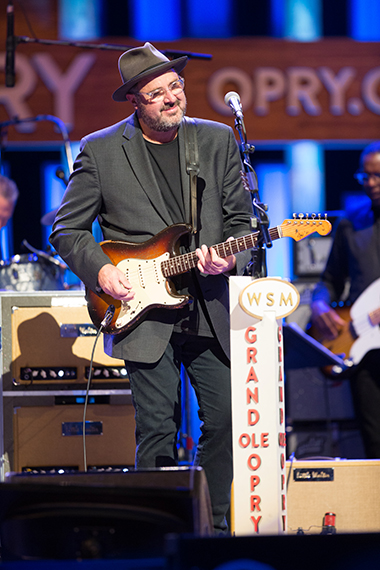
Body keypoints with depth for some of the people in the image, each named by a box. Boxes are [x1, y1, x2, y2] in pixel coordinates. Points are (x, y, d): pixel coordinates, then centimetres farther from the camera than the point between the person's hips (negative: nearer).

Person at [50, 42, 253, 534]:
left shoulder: (218, 140, 8)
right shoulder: (100, 150, 1)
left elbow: (241, 219, 11)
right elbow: (66, 229, 6)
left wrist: (230, 257, -8)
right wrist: (99, 270, -9)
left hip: (209, 309, 3)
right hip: (144, 313, -3)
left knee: (225, 418, 0)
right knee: (158, 429, -5)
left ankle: (212, 525, 15)